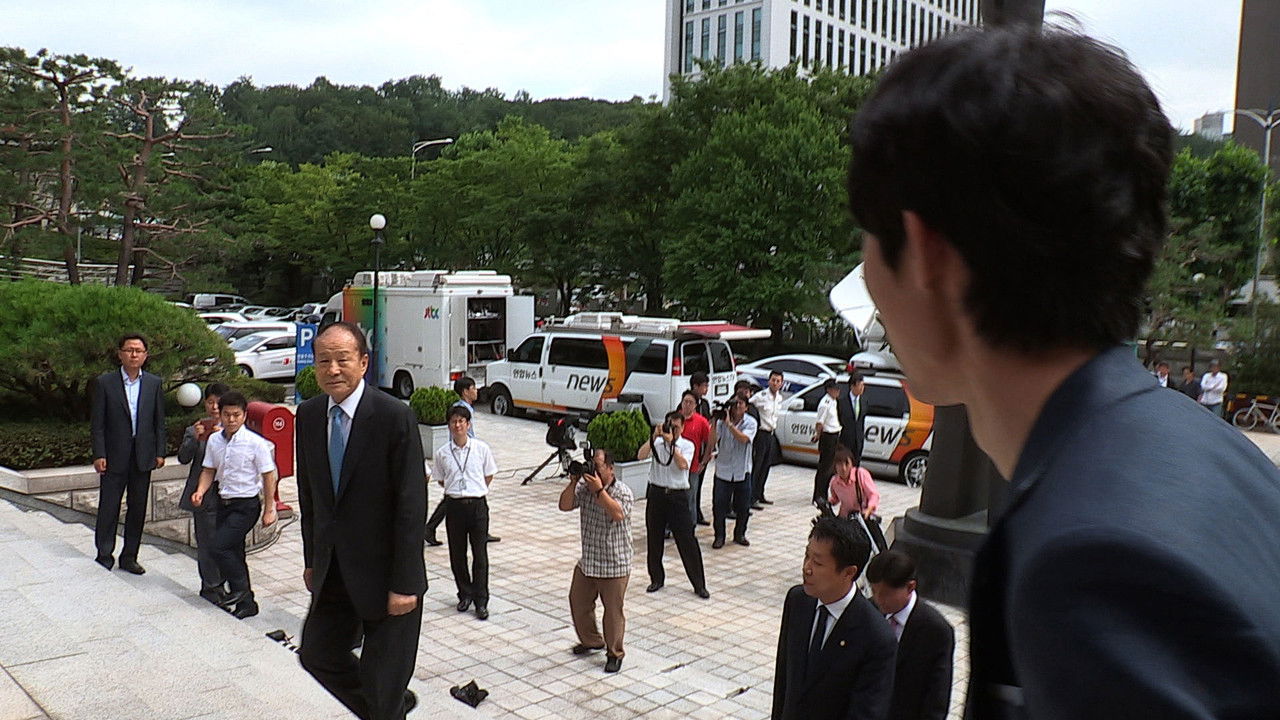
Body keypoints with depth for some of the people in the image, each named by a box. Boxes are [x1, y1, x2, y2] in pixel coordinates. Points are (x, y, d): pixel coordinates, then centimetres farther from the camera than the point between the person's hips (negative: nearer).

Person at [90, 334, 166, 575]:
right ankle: (104, 555, 17)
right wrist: (99, 454, -9)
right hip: (114, 456, -2)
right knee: (108, 507, 3)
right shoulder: (104, 382, -2)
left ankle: (129, 557, 20)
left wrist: (160, 453, 2)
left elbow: (159, 421, 7)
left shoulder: (154, 383, 5)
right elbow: (97, 422, -3)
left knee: (138, 508, 9)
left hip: (143, 456, 3)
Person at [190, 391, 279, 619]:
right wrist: (201, 490, -9)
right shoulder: (214, 440, 2)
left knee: (218, 547, -15)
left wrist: (269, 510, -8)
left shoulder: (255, 443, -14)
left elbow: (268, 476, -9)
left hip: (246, 506, -6)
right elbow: (209, 470, 11)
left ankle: (240, 588, 7)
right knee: (233, 553, 10)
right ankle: (245, 603, 22)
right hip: (224, 504, 6)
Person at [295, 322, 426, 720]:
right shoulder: (308, 415, 1)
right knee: (317, 654, 17)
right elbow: (308, 493, 11)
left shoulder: (395, 417, -18)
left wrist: (405, 584, -18)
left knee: (382, 685, 4)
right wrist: (312, 559, 13)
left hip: (382, 572, -6)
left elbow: (411, 505, -18)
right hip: (333, 570, 6)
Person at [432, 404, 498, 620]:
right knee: (457, 554, 9)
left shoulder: (481, 448, -3)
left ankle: (481, 601, 8)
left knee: (480, 554, 0)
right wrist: (457, 490, 10)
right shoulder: (442, 453, 0)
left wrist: (476, 491, 8)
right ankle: (465, 594, 27)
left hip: (478, 505, -2)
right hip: (454, 505, 2)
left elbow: (489, 475, 9)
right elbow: (440, 479, 14)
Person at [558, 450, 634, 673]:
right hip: (587, 562, 6)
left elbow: (618, 514, -32)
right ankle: (591, 640, 42)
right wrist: (573, 483, -18)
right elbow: (564, 505, -7)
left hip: (614, 565, -6)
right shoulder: (584, 487, 1)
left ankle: (614, 653, 21)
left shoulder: (623, 492, -15)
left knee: (613, 610, 3)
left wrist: (599, 490, -32)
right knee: (578, 603, 19)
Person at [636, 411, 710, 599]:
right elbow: (641, 455, -14)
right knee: (653, 539, 10)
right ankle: (657, 579, 26)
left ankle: (699, 585, 7)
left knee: (687, 541, -2)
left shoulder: (687, 445, 2)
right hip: (656, 493, 2)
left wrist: (671, 442, -18)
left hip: (678, 496, -2)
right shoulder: (657, 442, 3)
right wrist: (654, 436, -18)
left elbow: (683, 465, -16)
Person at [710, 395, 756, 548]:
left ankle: (739, 534, 29)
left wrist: (729, 424, -28)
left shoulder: (750, 422, -4)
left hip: (743, 471, 1)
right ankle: (719, 536, 12)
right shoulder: (722, 421, -4)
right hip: (723, 470, -1)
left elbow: (744, 439, -23)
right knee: (719, 506, -2)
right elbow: (712, 441, -13)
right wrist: (714, 422, -22)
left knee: (743, 507, 11)